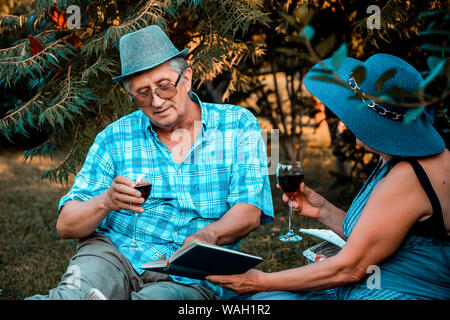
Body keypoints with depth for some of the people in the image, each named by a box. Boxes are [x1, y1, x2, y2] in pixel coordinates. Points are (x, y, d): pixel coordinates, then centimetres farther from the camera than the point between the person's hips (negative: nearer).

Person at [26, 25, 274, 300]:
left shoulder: (238, 125, 5)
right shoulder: (115, 138, 7)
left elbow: (249, 212, -5)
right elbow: (66, 225, 4)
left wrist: (208, 235, -27)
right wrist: (105, 202, -18)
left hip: (192, 276, 1)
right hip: (114, 253, 0)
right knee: (75, 294, -35)